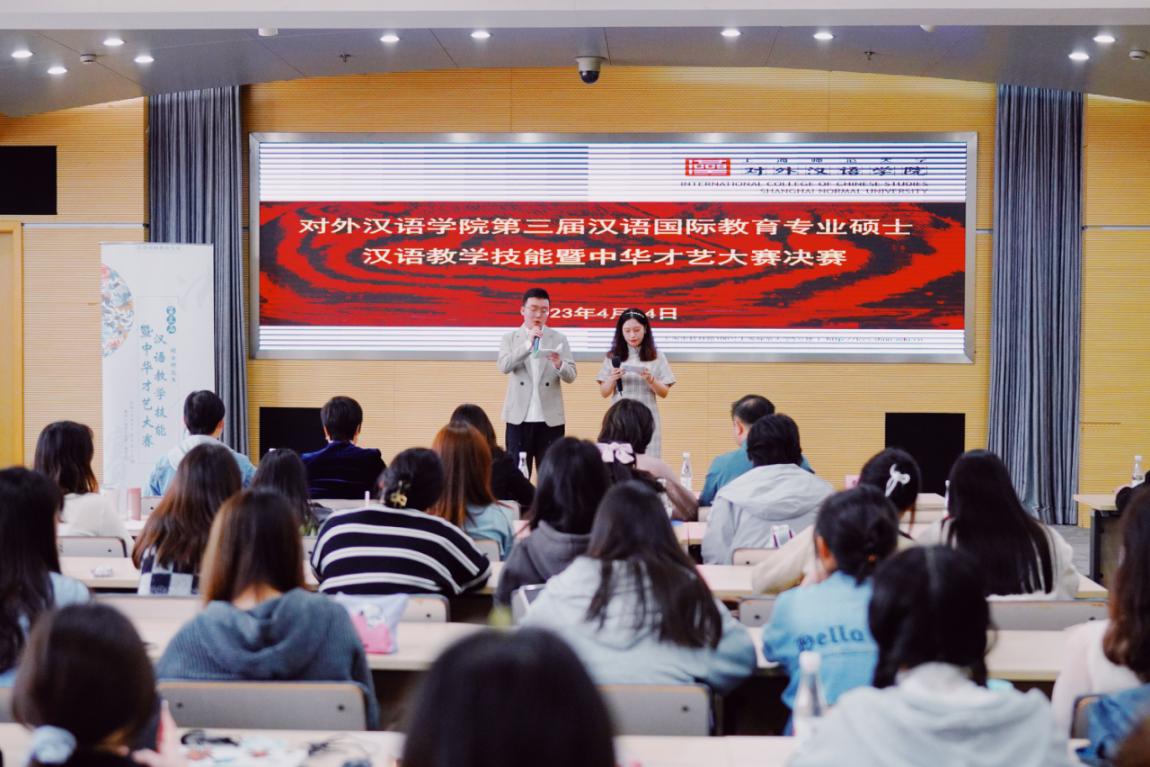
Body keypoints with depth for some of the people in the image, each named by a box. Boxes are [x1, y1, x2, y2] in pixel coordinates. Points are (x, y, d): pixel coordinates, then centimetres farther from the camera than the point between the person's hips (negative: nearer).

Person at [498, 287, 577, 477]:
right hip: (519, 418, 0)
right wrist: (528, 344, -20)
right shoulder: (510, 338, 6)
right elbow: (504, 366, -11)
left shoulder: (559, 339, 7)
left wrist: (559, 364, -23)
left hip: (550, 419, 0)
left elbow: (571, 376, -1)